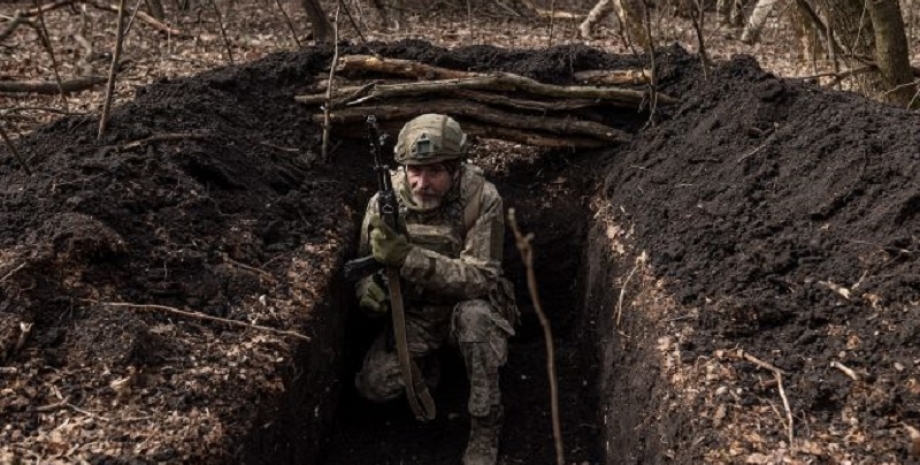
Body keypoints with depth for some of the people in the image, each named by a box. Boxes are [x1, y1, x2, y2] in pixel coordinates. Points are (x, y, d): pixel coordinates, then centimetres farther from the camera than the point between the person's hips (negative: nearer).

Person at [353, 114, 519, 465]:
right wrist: (368, 287, -25)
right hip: (413, 315, 3)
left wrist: (408, 257, -42)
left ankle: (486, 422, -16)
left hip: (468, 308, -2)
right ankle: (425, 365, 15)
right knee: (374, 386, -19)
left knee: (474, 315, -38)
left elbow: (481, 278, -31)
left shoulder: (481, 199, -24)